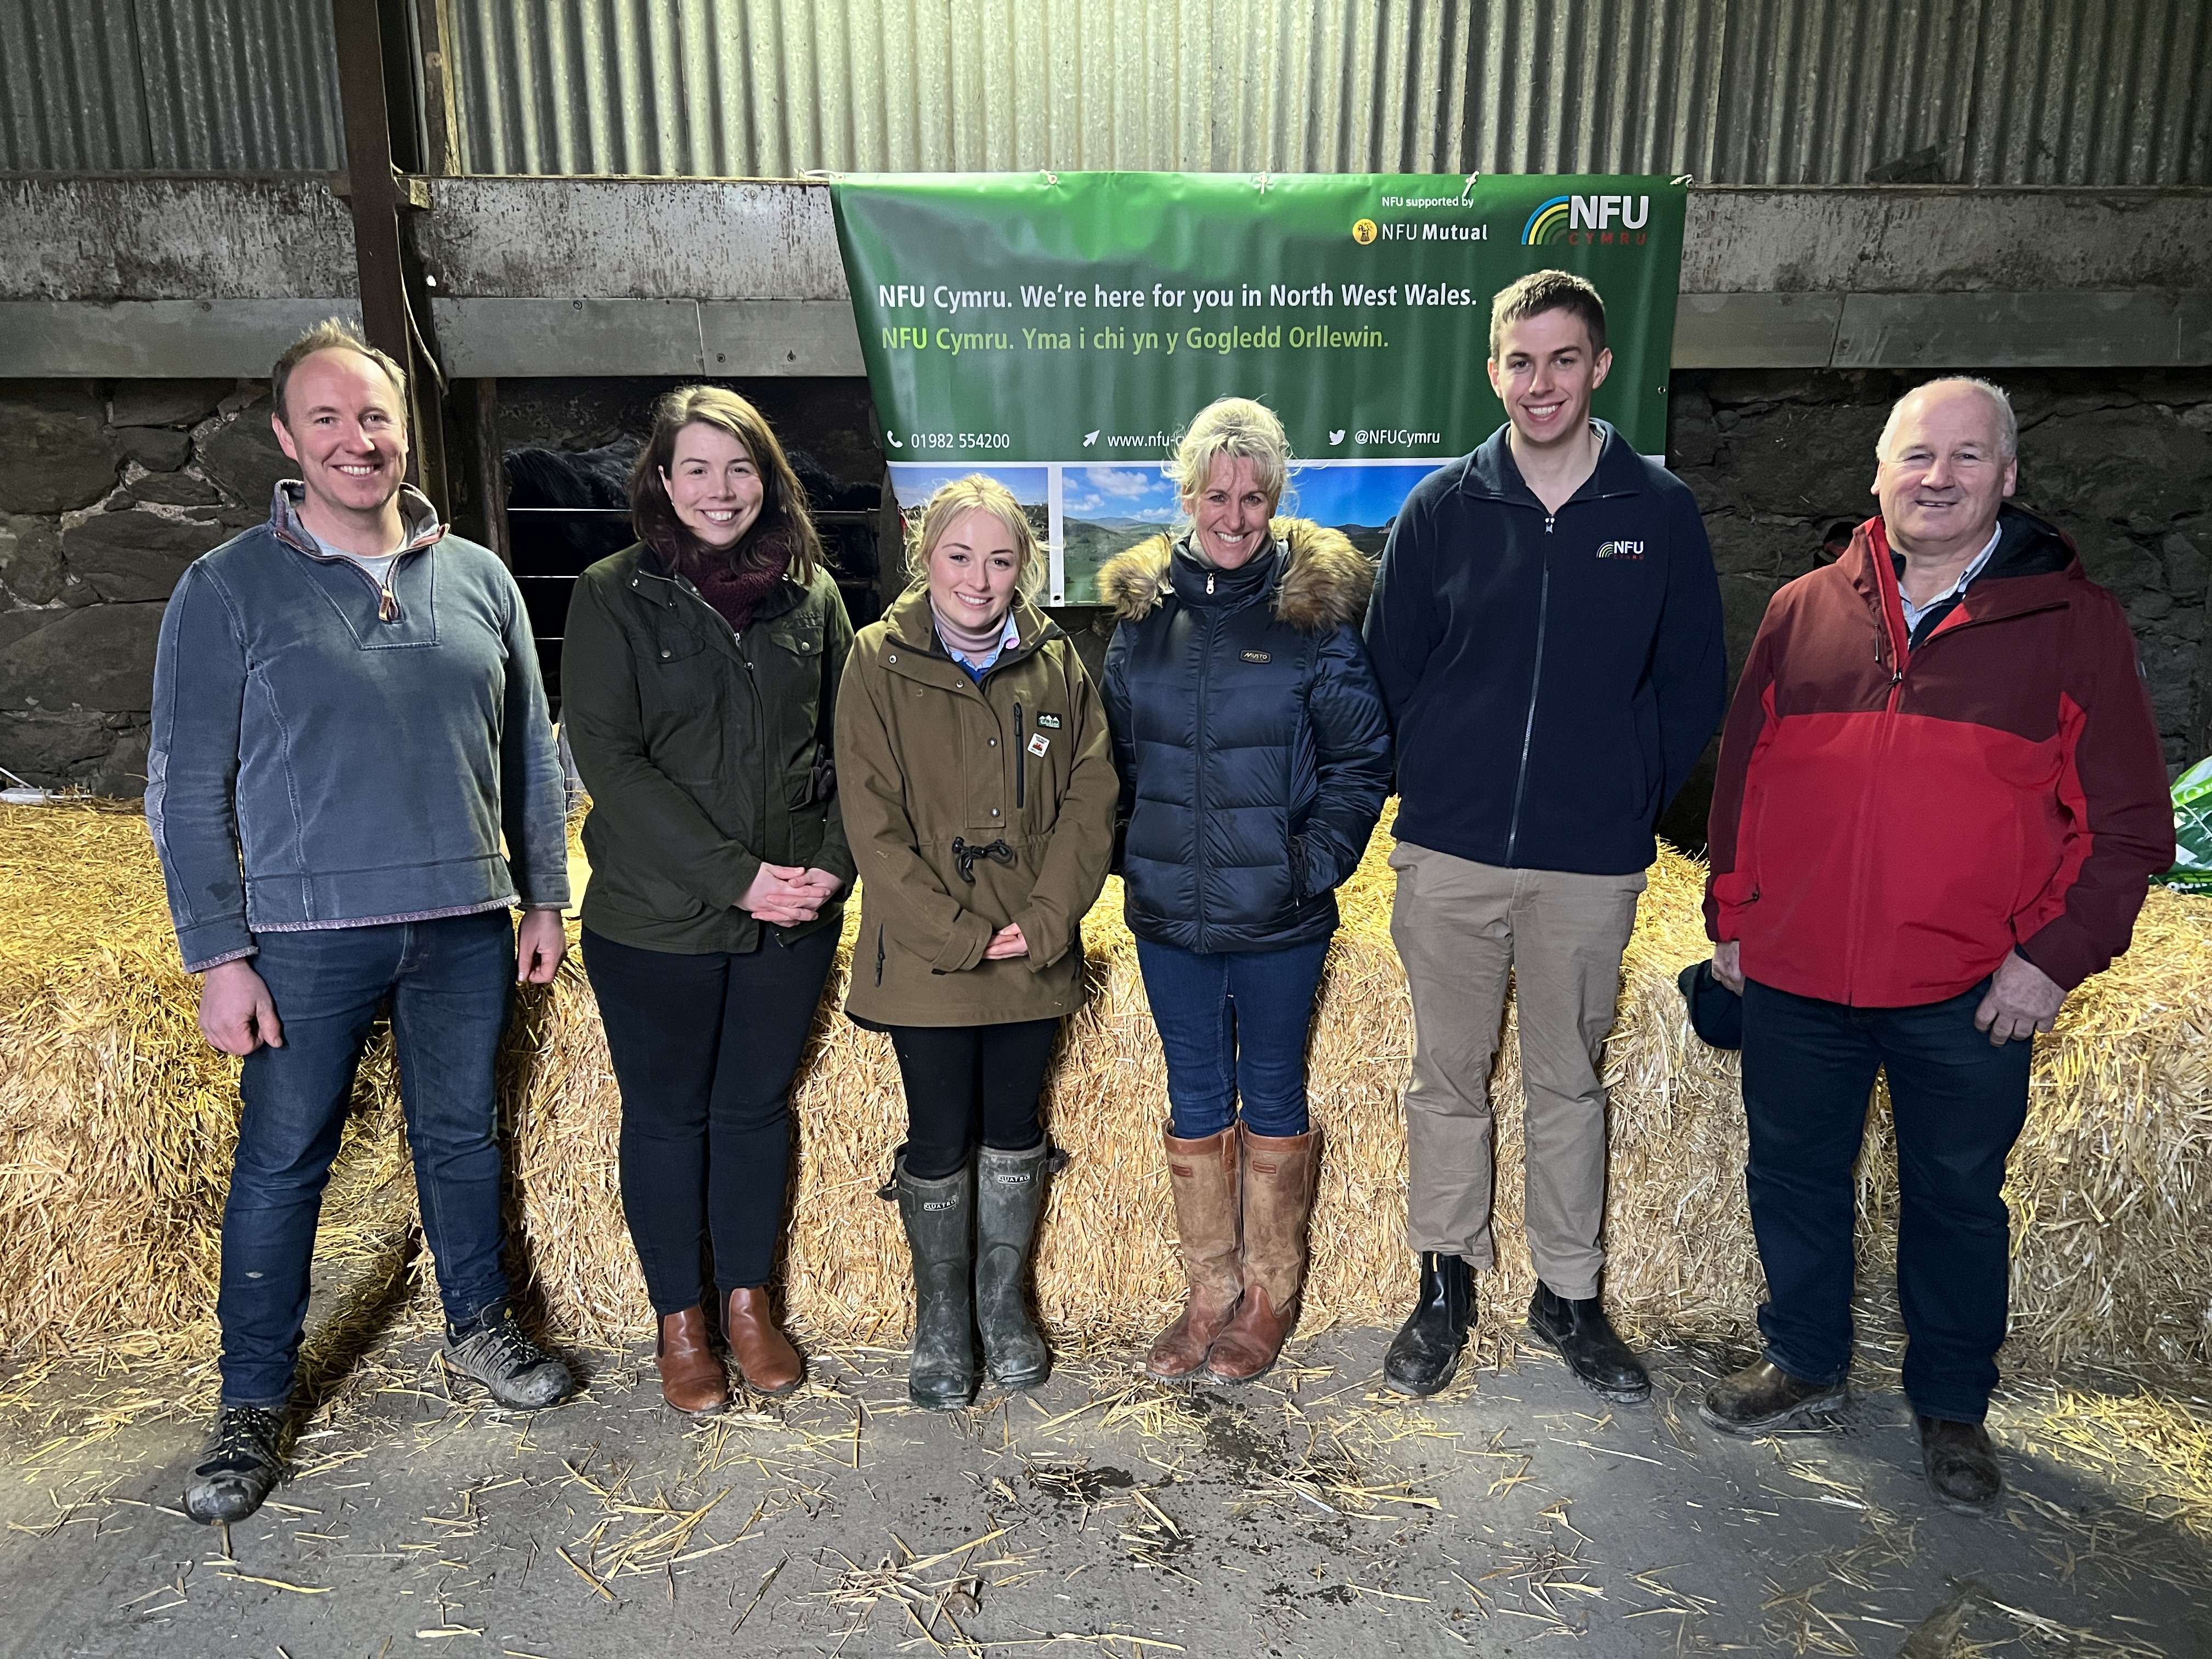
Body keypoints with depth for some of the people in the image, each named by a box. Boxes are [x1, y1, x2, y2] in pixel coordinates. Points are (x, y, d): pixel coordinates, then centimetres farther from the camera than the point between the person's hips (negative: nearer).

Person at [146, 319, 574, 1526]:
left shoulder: (479, 579, 5)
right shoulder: (228, 589, -3)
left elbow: (529, 753, 10)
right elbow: (188, 787, -3)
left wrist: (543, 896, 8)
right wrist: (220, 956, -8)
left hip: (465, 927, 3)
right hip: (306, 934, -2)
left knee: (462, 1136, 16)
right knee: (281, 1164, 8)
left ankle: (480, 1328, 36)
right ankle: (252, 1405, 24)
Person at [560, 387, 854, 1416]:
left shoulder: (810, 593, 4)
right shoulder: (616, 596, -5)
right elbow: (607, 756, -13)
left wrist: (833, 864, -7)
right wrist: (737, 875, -18)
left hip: (795, 918, 3)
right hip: (656, 918, -2)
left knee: (757, 1107, 15)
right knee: (667, 1118, 11)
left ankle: (748, 1302, 34)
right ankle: (679, 1321, 30)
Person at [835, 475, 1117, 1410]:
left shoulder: (1056, 665, 3)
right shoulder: (879, 663, -6)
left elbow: (1090, 799, 0)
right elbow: (873, 822, -11)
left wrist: (1045, 921, -12)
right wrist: (959, 937, -15)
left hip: (1037, 955, 3)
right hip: (924, 957, -2)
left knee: (1016, 1130, 15)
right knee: (939, 1140, 8)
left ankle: (1003, 1302, 36)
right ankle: (941, 1320, 30)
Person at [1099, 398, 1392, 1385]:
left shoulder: (1319, 607, -6)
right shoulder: (1143, 605, 4)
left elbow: (1362, 758, -3)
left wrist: (1316, 862, -10)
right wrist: (1131, 855, 5)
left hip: (1279, 918, -3)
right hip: (1168, 913, 3)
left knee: (1272, 1099, 11)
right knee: (1195, 1105, 14)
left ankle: (1271, 1296, 29)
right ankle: (1209, 1292, 31)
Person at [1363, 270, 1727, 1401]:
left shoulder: (1658, 511, 1)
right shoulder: (1442, 509, 1)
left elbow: (1692, 685, 6)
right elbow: (1389, 671, 7)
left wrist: (1632, 802, 0)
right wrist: (1438, 789, 3)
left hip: (1593, 864, 0)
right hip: (1450, 855, 1)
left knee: (1568, 1084, 13)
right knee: (1448, 1081, 11)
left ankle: (1568, 1295, 30)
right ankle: (1446, 1282, 28)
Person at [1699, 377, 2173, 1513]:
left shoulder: (2071, 621, -1)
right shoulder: (1804, 611, 5)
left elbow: (2126, 819, -1)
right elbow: (1742, 775, 11)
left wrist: (2056, 954, -9)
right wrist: (1730, 917, 8)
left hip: (1970, 995, -2)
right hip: (1793, 978, 3)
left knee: (1956, 1199, 13)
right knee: (1793, 1176, 15)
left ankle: (1951, 1407, 34)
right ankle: (1806, 1364, 37)